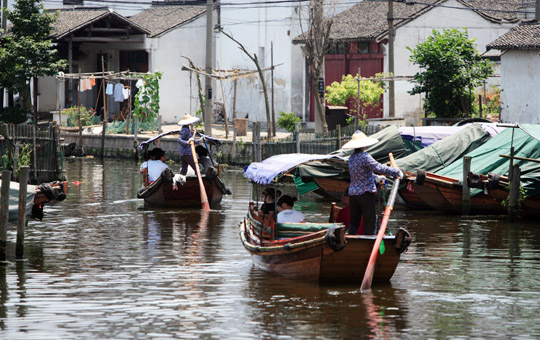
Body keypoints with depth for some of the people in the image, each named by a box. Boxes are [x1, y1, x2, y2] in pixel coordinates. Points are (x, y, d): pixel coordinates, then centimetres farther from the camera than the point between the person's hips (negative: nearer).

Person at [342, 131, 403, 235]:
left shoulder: (351, 158, 10)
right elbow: (378, 168, -21)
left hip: (352, 193, 7)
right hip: (366, 193, -7)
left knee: (354, 223, 11)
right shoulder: (364, 157, -14)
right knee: (369, 223, 1)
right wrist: (397, 172, -13)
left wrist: (376, 178, 35)